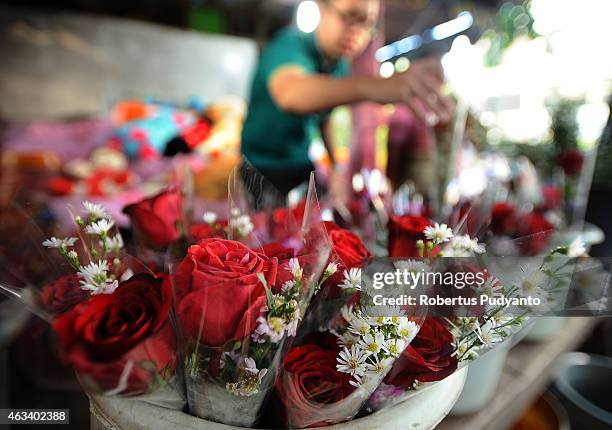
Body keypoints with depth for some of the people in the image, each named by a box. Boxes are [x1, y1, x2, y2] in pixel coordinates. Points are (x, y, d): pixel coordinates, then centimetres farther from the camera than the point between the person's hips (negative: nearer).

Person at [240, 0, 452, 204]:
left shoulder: (341, 66, 2)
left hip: (303, 169, 6)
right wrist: (371, 87, -61)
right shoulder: (291, 46, -21)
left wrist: (337, 166, 5)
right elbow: (291, 92, -45)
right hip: (261, 171, -6)